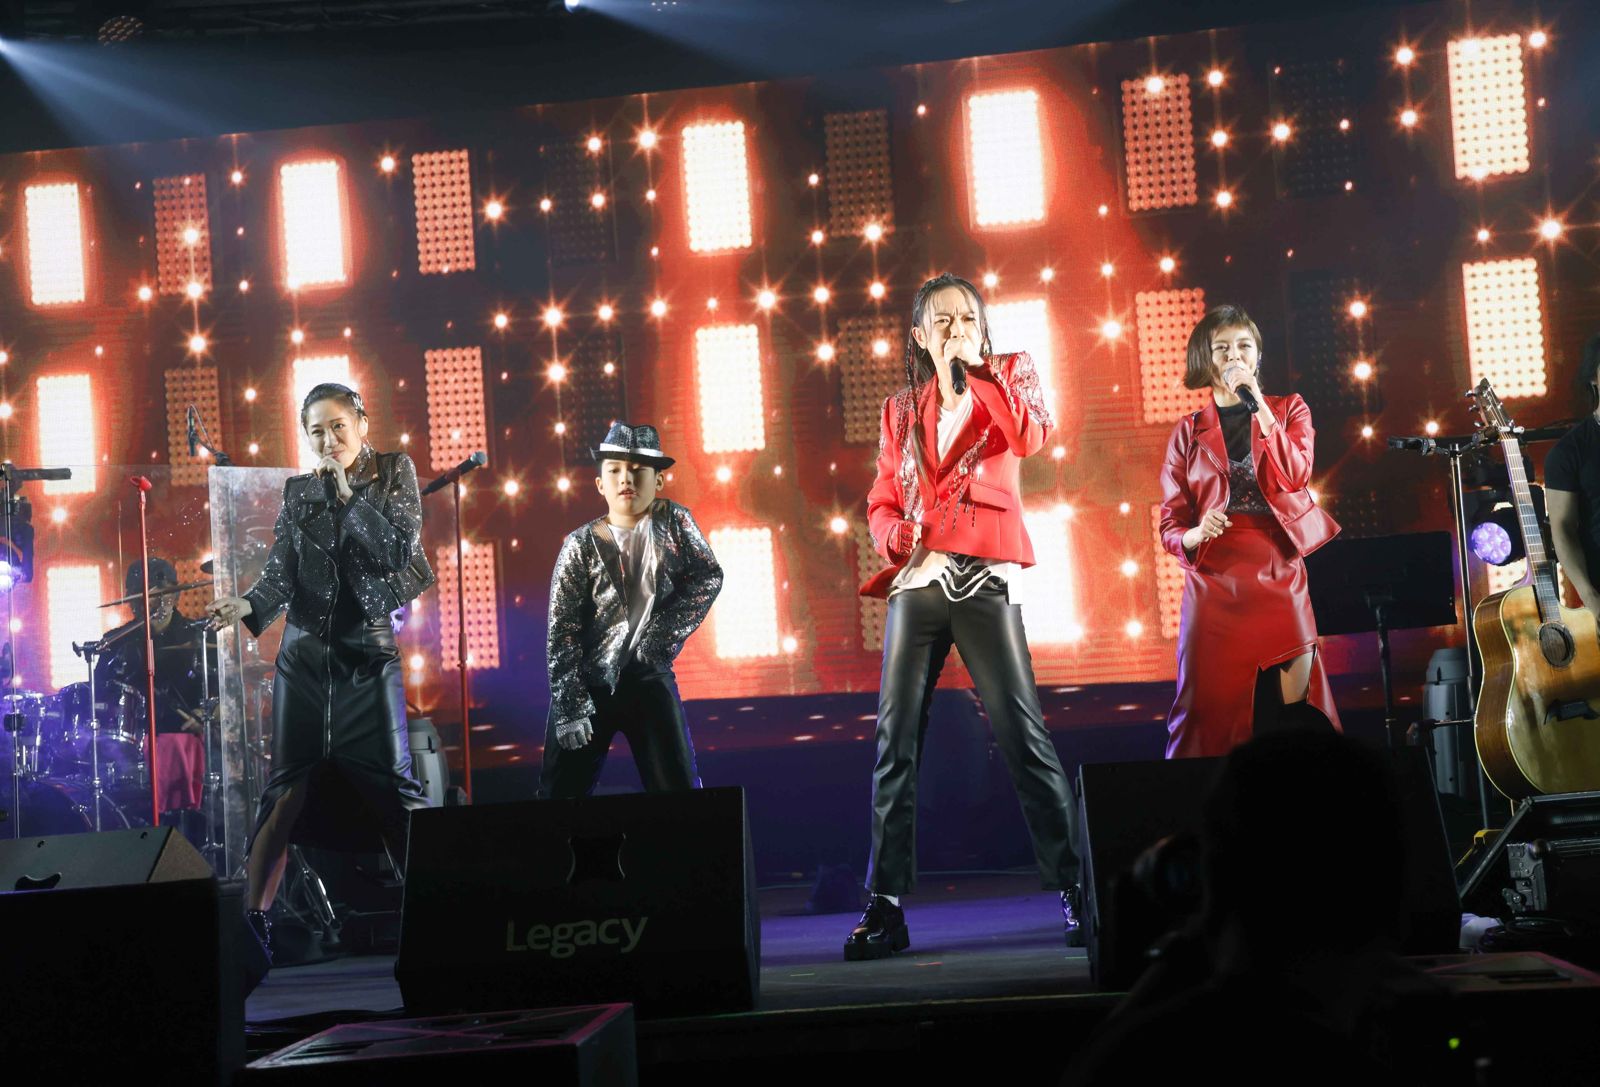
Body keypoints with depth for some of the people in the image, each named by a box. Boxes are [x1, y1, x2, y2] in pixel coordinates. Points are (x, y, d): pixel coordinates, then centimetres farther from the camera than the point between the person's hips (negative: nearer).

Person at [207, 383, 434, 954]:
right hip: (305, 655, 2)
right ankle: (253, 914, 2)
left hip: (371, 654, -2)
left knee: (393, 785, -6)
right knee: (288, 788, -1)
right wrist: (247, 605, -18)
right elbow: (280, 574, 2)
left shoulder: (393, 473, 3)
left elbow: (400, 549, -9)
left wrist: (347, 495, -12)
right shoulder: (298, 491, 8)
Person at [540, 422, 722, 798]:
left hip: (649, 678, 1)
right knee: (563, 794, 3)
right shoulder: (581, 545, -9)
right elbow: (562, 631, -10)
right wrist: (569, 706, -16)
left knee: (678, 790, 1)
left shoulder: (672, 521, -3)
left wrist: (660, 636, -13)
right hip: (587, 681, -1)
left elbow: (707, 579, -5)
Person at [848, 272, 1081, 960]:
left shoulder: (1008, 375, 10)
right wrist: (906, 543, -5)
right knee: (894, 743, -1)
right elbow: (882, 504, 16)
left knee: (1022, 736, -7)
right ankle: (885, 908, 3)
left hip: (985, 580, -3)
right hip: (917, 583, 3)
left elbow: (1031, 437, -11)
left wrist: (974, 368, -8)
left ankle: (1075, 892, 1)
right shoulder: (901, 411, 18)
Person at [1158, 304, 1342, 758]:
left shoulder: (1289, 410, 12)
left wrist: (1257, 404, -10)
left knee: (1296, 713, -8)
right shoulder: (1189, 431, 11)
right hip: (1214, 588, 0)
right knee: (1210, 717, -4)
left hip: (1280, 581, 0)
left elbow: (1295, 476, -8)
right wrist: (1195, 535, -15)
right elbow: (1170, 524, 8)